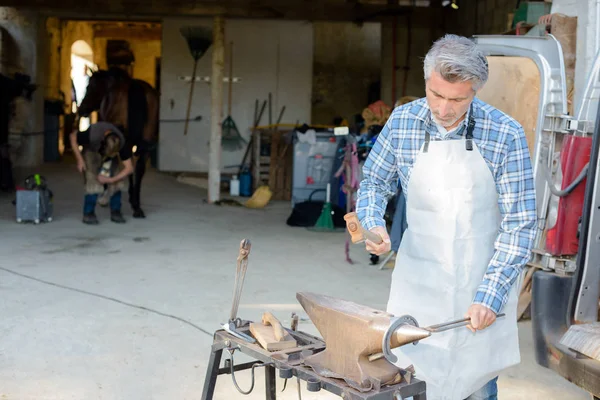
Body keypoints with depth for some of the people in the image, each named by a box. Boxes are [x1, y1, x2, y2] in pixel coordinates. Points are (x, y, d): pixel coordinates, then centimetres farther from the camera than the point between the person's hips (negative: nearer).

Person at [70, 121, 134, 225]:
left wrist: (110, 180, -29)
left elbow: (129, 168, -26)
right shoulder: (91, 135, -42)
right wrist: (80, 160, -23)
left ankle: (115, 212, 0)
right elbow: (73, 137, -21)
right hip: (92, 150, -2)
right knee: (93, 182, -21)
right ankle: (88, 214, -9)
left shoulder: (121, 143, -34)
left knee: (118, 182, -15)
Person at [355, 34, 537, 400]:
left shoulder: (506, 134, -15)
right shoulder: (403, 122, -7)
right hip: (419, 277, 2)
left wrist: (491, 295, -18)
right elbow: (374, 182, 8)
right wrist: (372, 224, -12)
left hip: (481, 279, -1)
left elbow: (519, 223, -12)